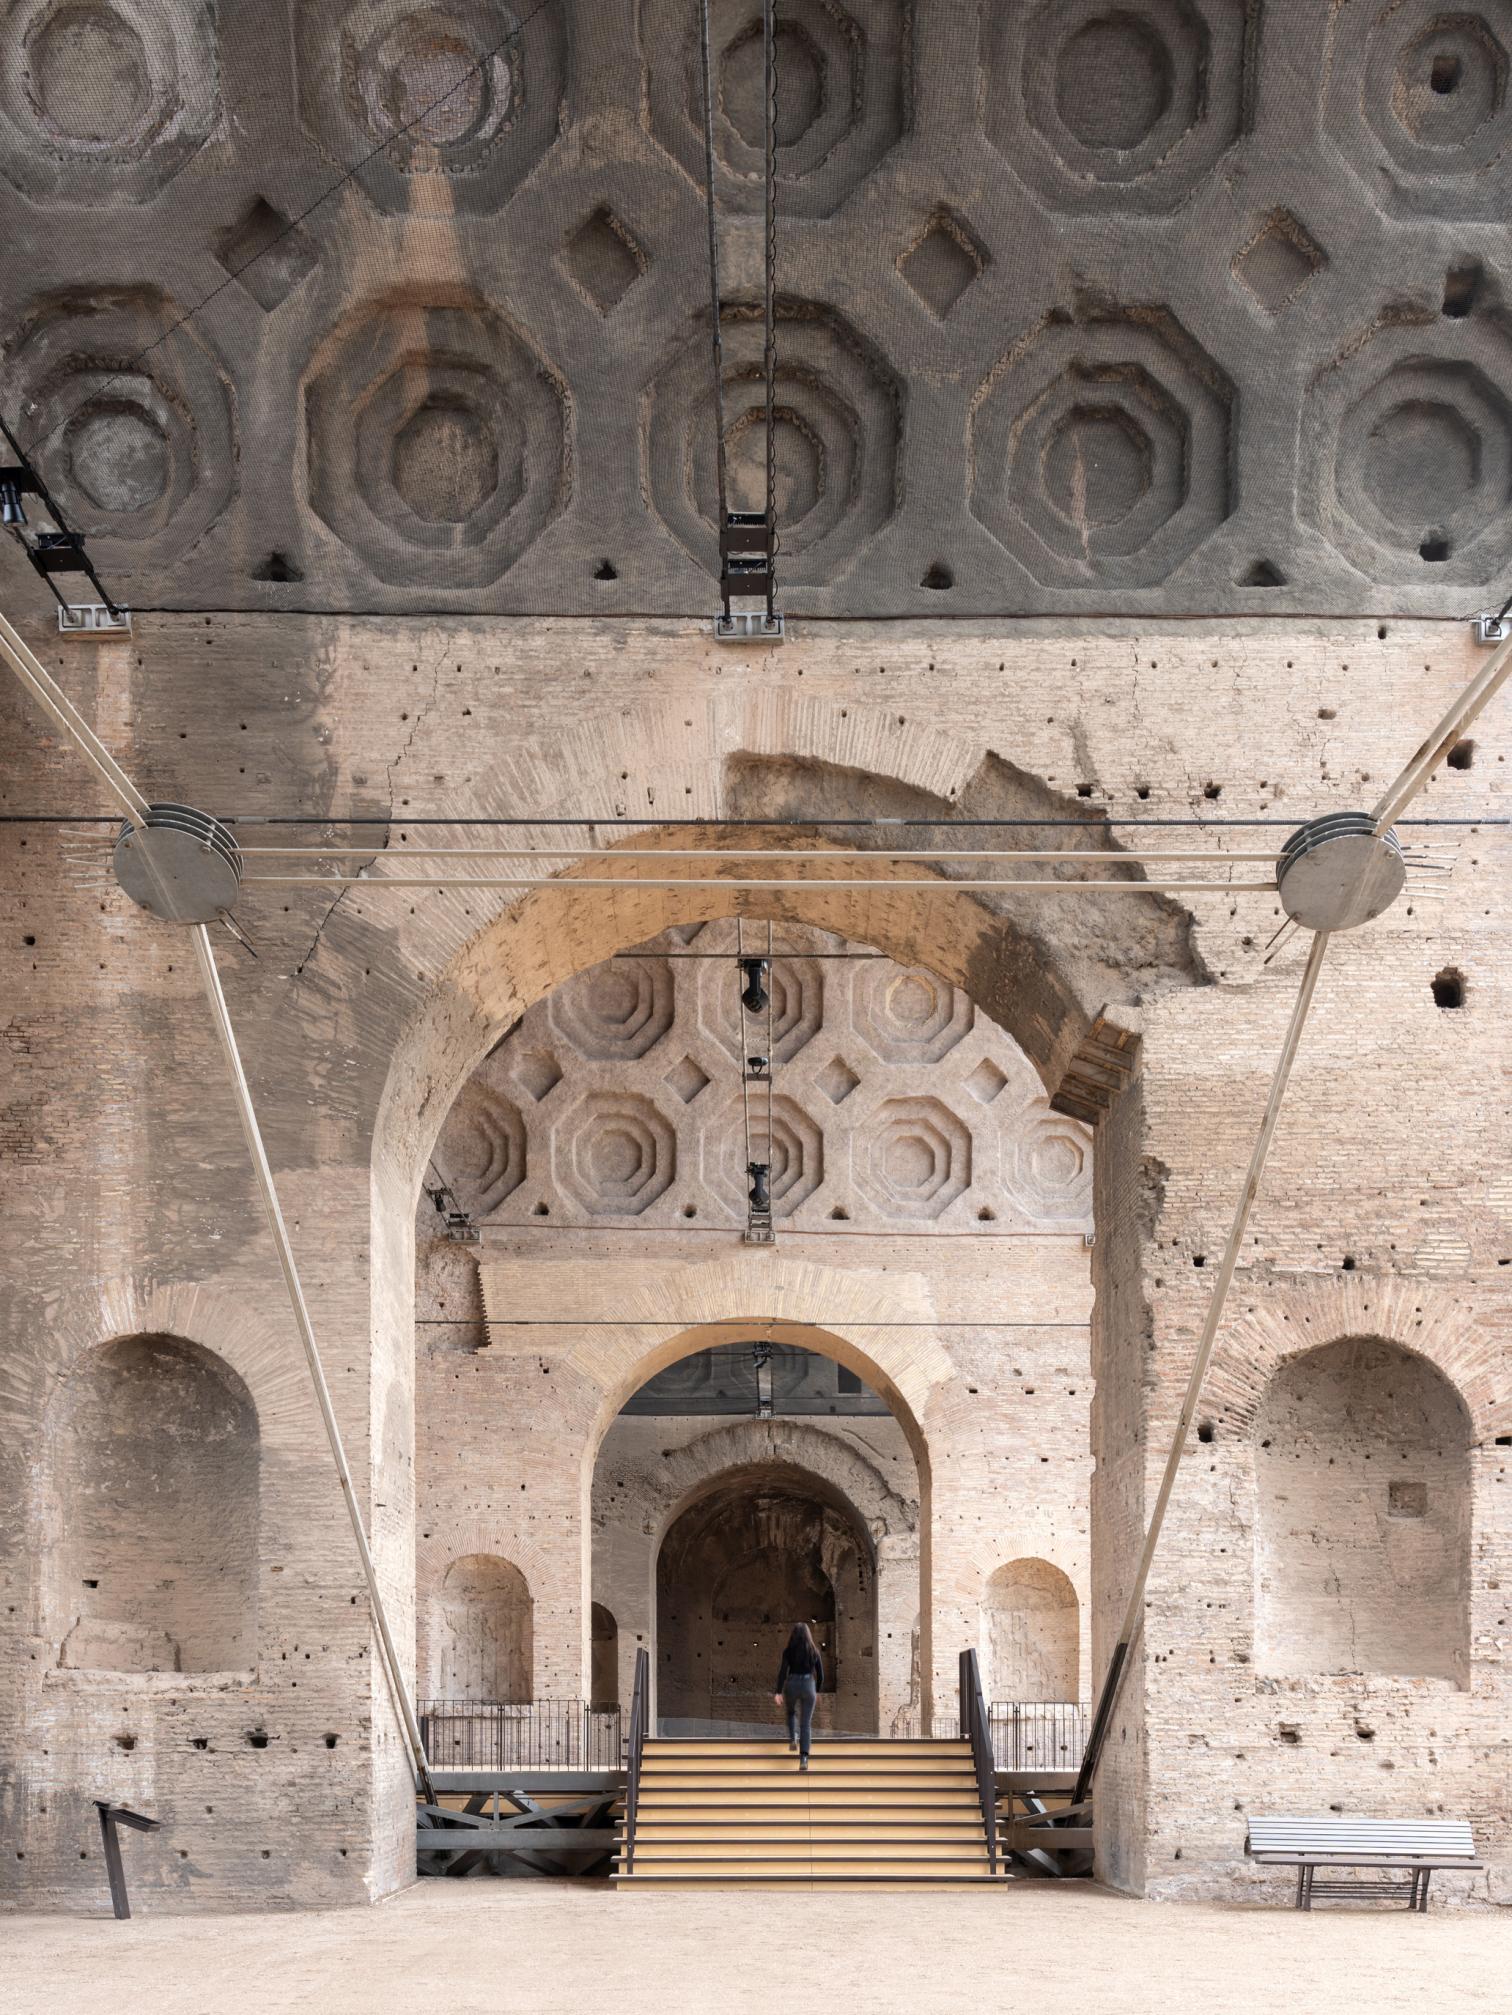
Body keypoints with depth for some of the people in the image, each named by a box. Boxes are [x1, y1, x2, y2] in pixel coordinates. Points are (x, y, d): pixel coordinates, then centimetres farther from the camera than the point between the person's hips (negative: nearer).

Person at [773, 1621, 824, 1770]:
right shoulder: (814, 1651, 3)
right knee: (806, 1724, 1)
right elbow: (820, 1674, 7)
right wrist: (817, 1691, 22)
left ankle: (793, 1738, 16)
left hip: (792, 1685, 0)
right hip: (808, 1686, 0)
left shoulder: (789, 1651, -3)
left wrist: (778, 1692, -14)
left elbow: (782, 1672, -11)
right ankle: (803, 1758, -15)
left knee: (791, 1712, 33)